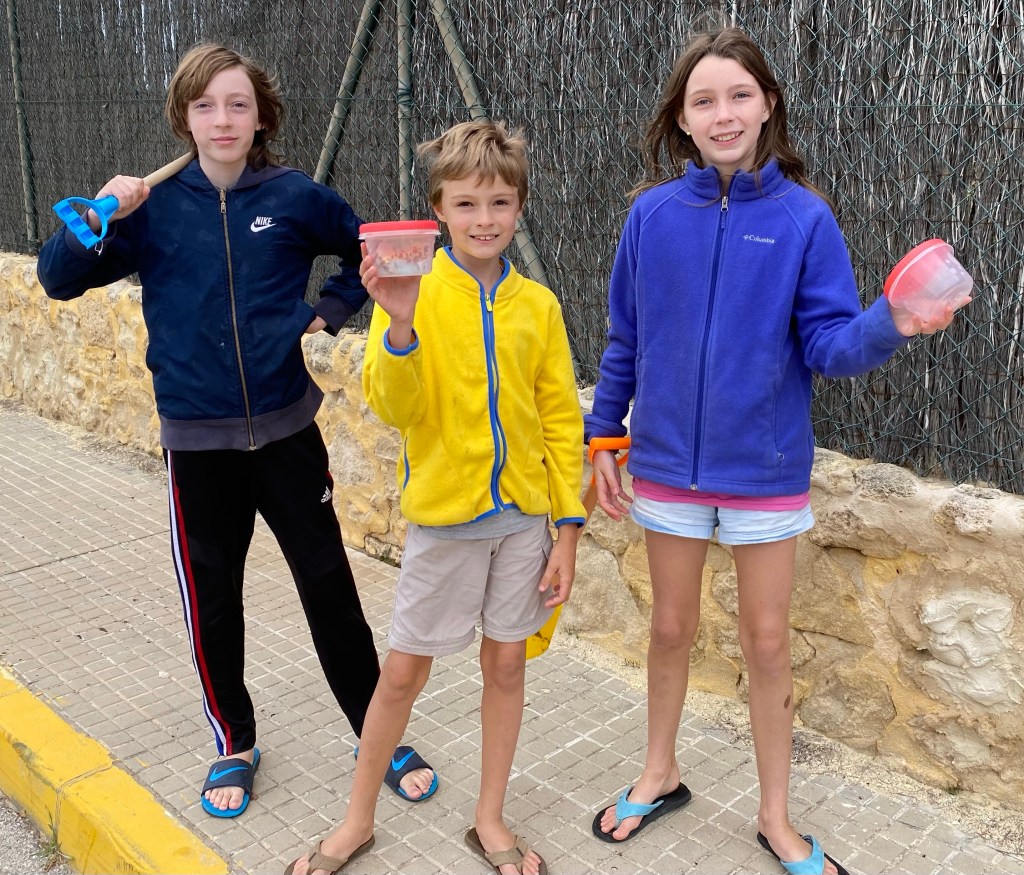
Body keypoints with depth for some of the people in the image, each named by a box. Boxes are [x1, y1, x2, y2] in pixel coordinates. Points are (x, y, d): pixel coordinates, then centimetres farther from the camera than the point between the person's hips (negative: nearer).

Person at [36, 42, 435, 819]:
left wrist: (329, 310, 2)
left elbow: (371, 251, 13)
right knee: (211, 599, 11)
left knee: (329, 586, 6)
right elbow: (58, 280, -2)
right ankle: (235, 743, 32)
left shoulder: (294, 197, -3)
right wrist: (98, 218, -18)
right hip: (197, 441, 1)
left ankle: (379, 736, 23)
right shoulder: (156, 205, -1)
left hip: (287, 432, -1)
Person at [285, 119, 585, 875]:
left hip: (522, 513, 3)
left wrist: (568, 529, 0)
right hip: (444, 513, -2)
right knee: (404, 669, 9)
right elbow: (396, 408, -17)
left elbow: (562, 421, 3)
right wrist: (402, 326, -35)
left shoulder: (538, 305, 0)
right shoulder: (411, 291, -7)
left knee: (506, 663, 13)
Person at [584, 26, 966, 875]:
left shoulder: (804, 217, -9)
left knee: (768, 642, 11)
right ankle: (660, 775, 40)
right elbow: (626, 338, 3)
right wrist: (603, 437, 5)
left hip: (765, 467, -1)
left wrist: (891, 323, -31)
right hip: (668, 461, 2)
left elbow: (828, 341, -11)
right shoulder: (653, 213, -5)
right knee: (671, 629, 16)